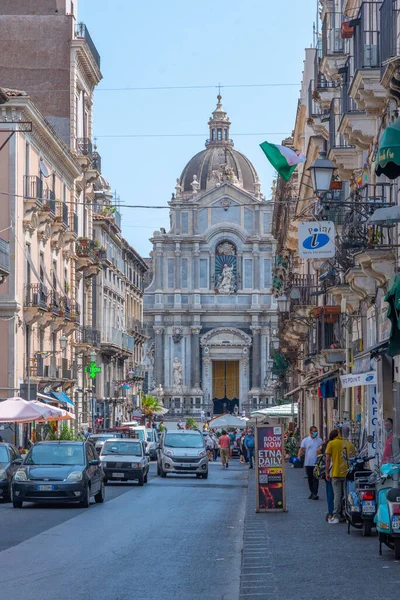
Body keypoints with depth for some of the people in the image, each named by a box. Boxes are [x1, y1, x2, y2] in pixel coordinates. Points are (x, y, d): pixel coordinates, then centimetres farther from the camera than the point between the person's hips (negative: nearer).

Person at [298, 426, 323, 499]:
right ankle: (312, 492, 22)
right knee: (310, 479, 9)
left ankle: (315, 493, -8)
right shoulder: (305, 440, 4)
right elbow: (301, 449, -1)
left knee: (315, 479, -7)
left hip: (317, 463, -1)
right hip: (308, 463, 1)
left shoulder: (319, 440, 7)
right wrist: (299, 457, -17)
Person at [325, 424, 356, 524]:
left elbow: (328, 459, -5)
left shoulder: (332, 443, -5)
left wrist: (326, 472, 3)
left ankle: (336, 516, -3)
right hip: (348, 473, 2)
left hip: (336, 473, -2)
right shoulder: (350, 445, 1)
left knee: (337, 495, -1)